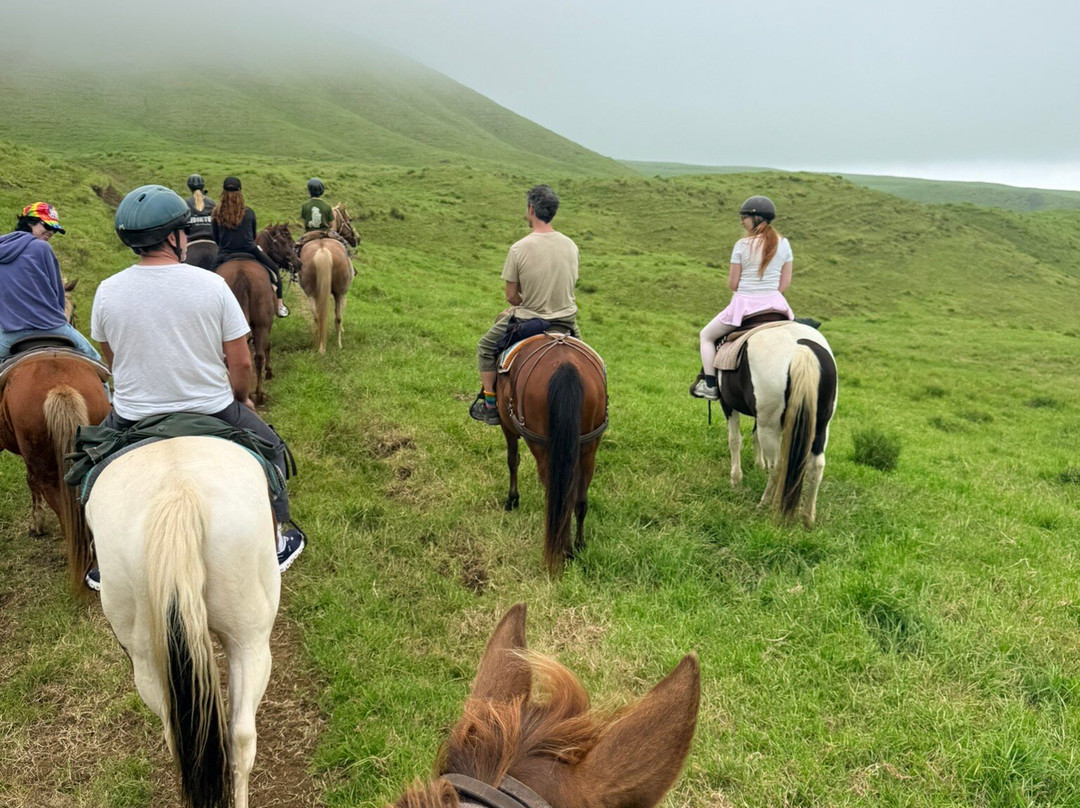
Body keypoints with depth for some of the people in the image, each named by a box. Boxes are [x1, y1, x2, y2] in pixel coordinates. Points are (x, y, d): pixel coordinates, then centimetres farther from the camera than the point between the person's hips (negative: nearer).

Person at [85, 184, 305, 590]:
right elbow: (240, 363, -10)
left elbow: (111, 360, 6)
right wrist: (239, 401, 10)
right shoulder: (211, 285, -13)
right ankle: (276, 540, 34)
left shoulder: (107, 291, -7)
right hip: (212, 413, -1)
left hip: (132, 419, 2)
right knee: (268, 445, 25)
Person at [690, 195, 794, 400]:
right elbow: (786, 282, 3)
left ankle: (710, 384, 8)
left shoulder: (742, 245, -10)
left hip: (744, 304, -4)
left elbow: (733, 283, -6)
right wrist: (769, 293, 13)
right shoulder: (783, 244, 2)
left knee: (706, 336, 18)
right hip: (774, 303, 4)